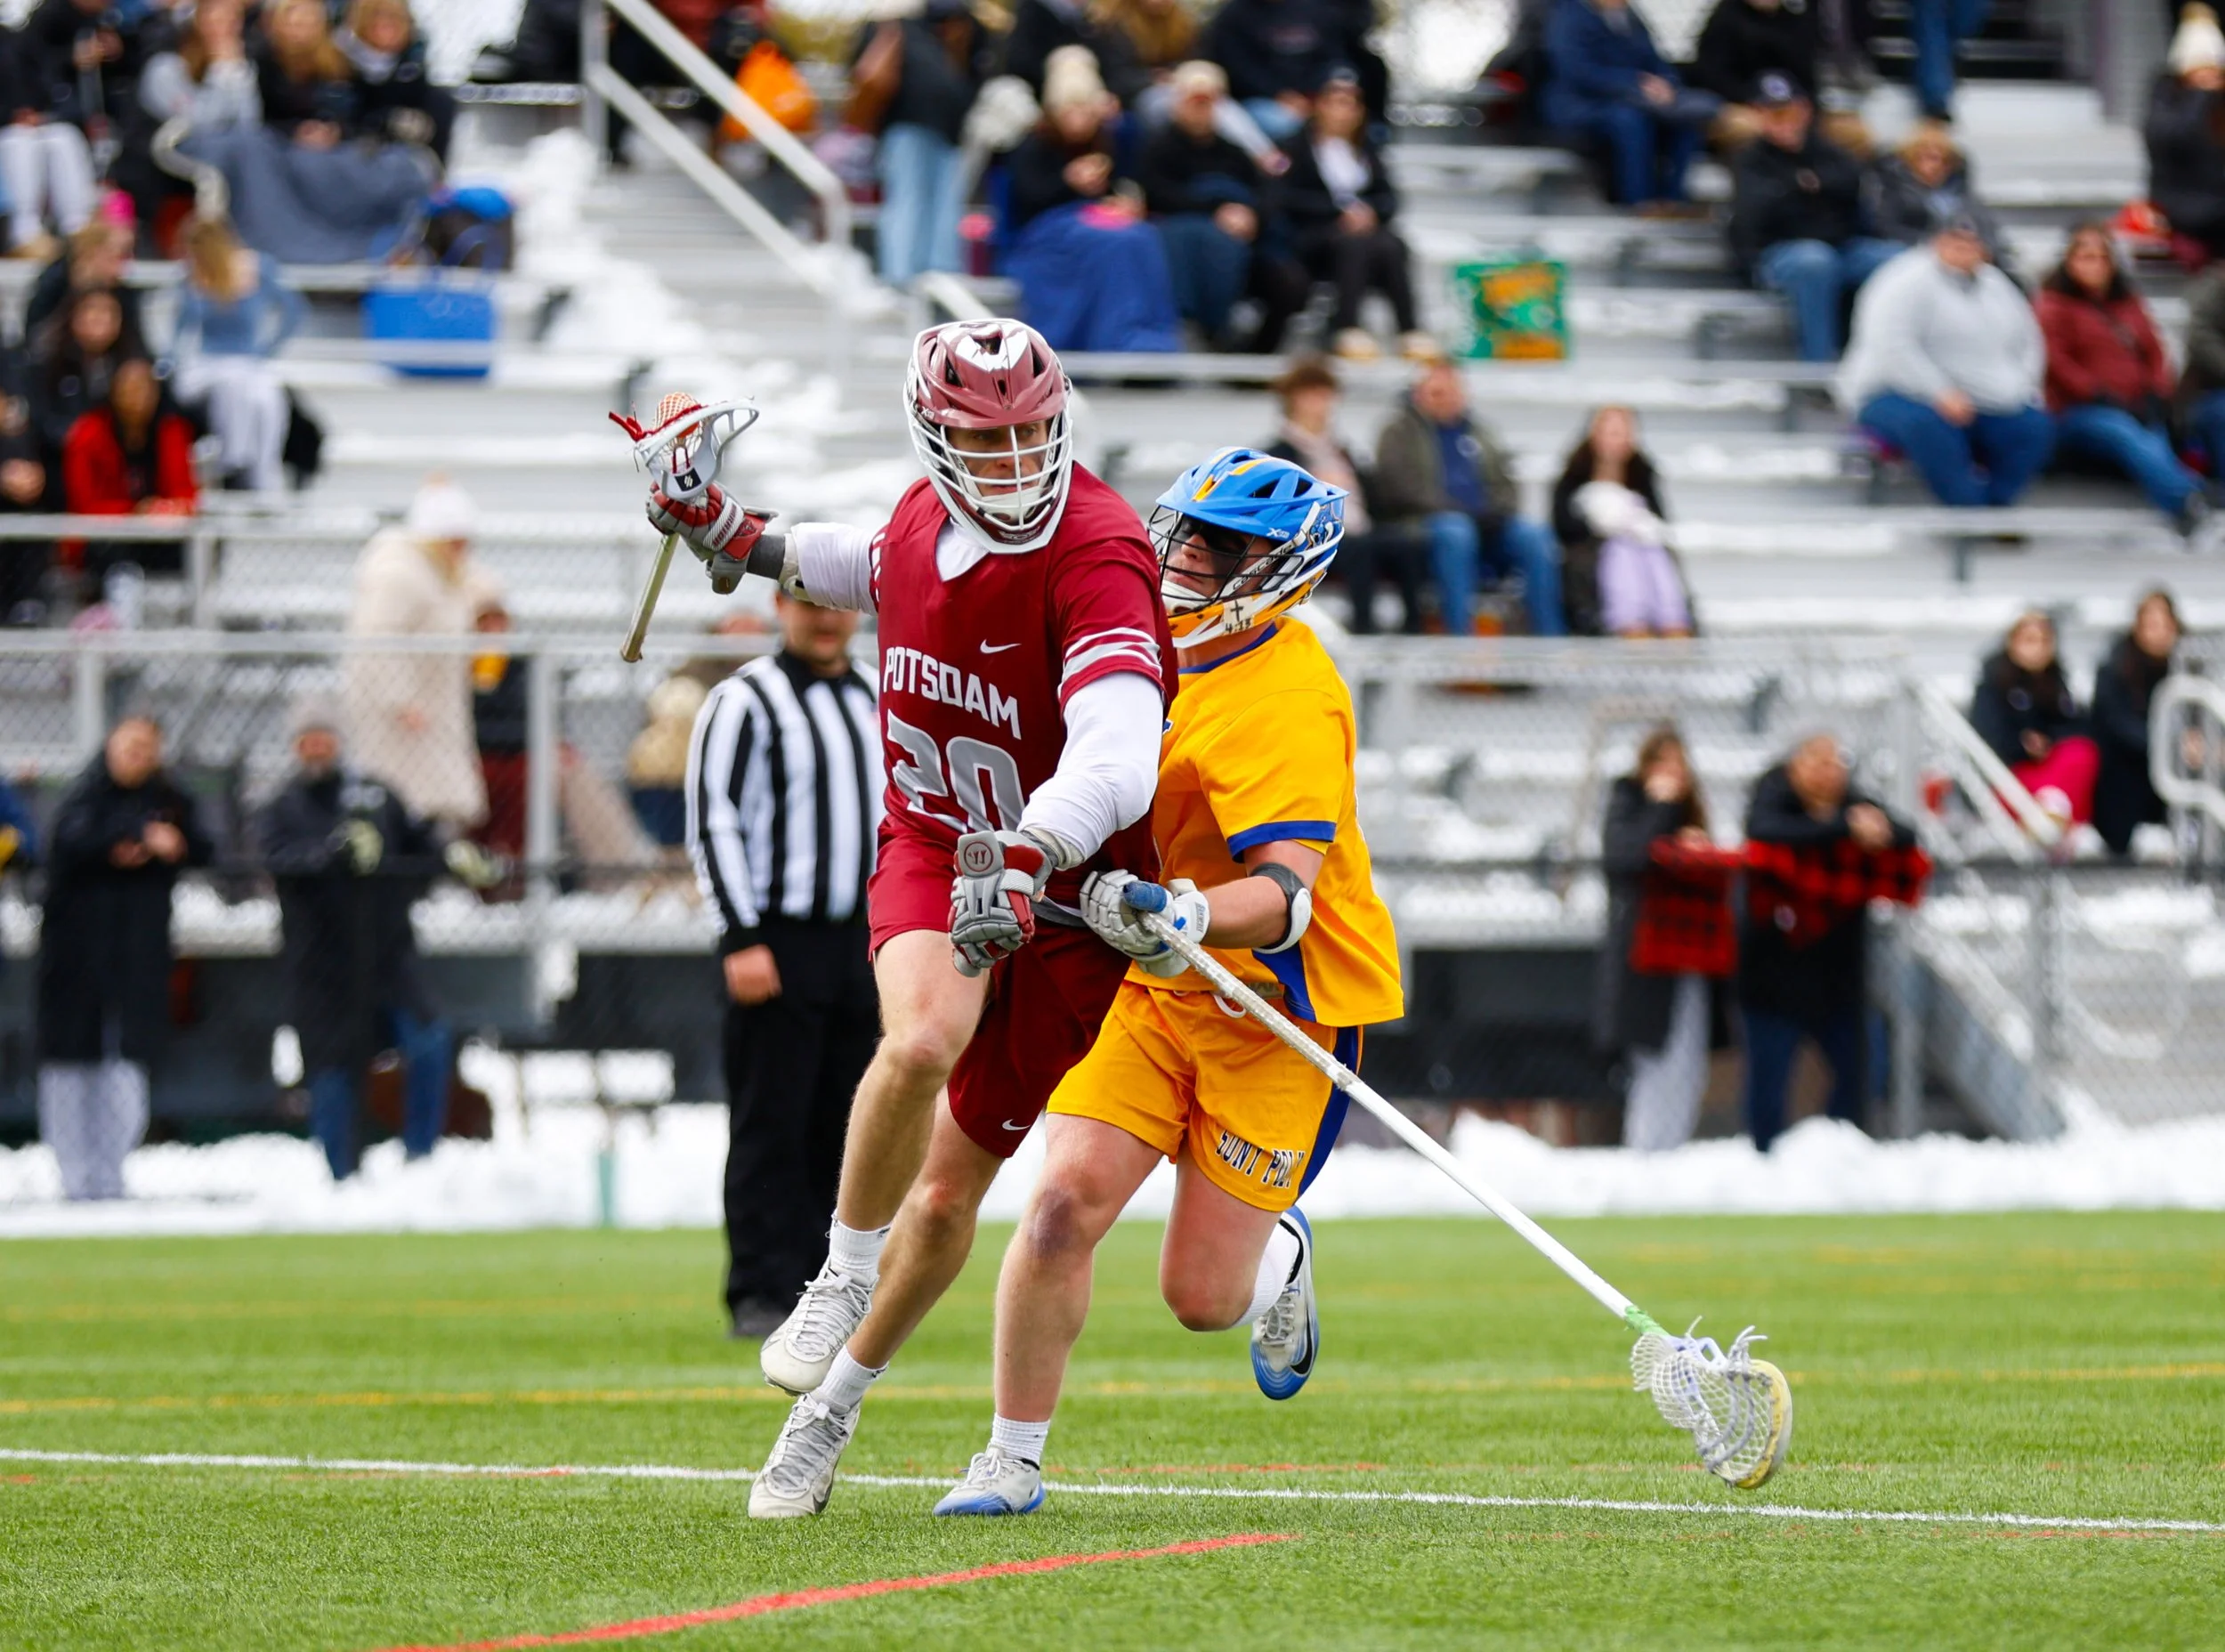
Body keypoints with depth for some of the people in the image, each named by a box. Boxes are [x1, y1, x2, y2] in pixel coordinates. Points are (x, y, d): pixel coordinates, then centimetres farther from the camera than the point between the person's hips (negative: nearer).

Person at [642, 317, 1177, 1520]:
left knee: (949, 1188, 4)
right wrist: (742, 541, 23)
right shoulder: (924, 520, -4)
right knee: (924, 1037, -31)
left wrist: (1021, 859, -54)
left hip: (1063, 895, -3)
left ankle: (828, 1411, 24)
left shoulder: (1095, 563, -25)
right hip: (934, 850, 3)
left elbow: (1114, 762, -39)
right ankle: (844, 1276, -8)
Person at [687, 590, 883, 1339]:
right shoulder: (745, 702, -4)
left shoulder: (876, 705, 17)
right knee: (769, 1129, -7)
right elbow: (712, 822, -10)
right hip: (779, 941, -6)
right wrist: (742, 939, -17)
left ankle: (822, 1290, 13)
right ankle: (761, 1297, -5)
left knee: (842, 1130, 7)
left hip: (858, 943, 6)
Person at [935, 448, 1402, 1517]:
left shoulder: (1290, 700, -22)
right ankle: (1013, 1459, 0)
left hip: (1276, 1001, -6)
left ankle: (1279, 1255, 34)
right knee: (1065, 1203, -14)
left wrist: (1183, 915, -50)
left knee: (1201, 1298, -4)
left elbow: (1286, 896, -34)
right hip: (1150, 987, 6)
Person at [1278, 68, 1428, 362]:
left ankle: (1410, 331, -38)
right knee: (1355, 244, -37)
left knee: (1393, 246, -28)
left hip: (1364, 225, 5)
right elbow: (1292, 197, -7)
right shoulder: (1301, 146, 5)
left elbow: (1388, 197, 14)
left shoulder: (1364, 150, 23)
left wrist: (1369, 211, -10)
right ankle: (1348, 330, -45)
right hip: (1312, 235, -5)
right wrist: (1341, 211, -16)